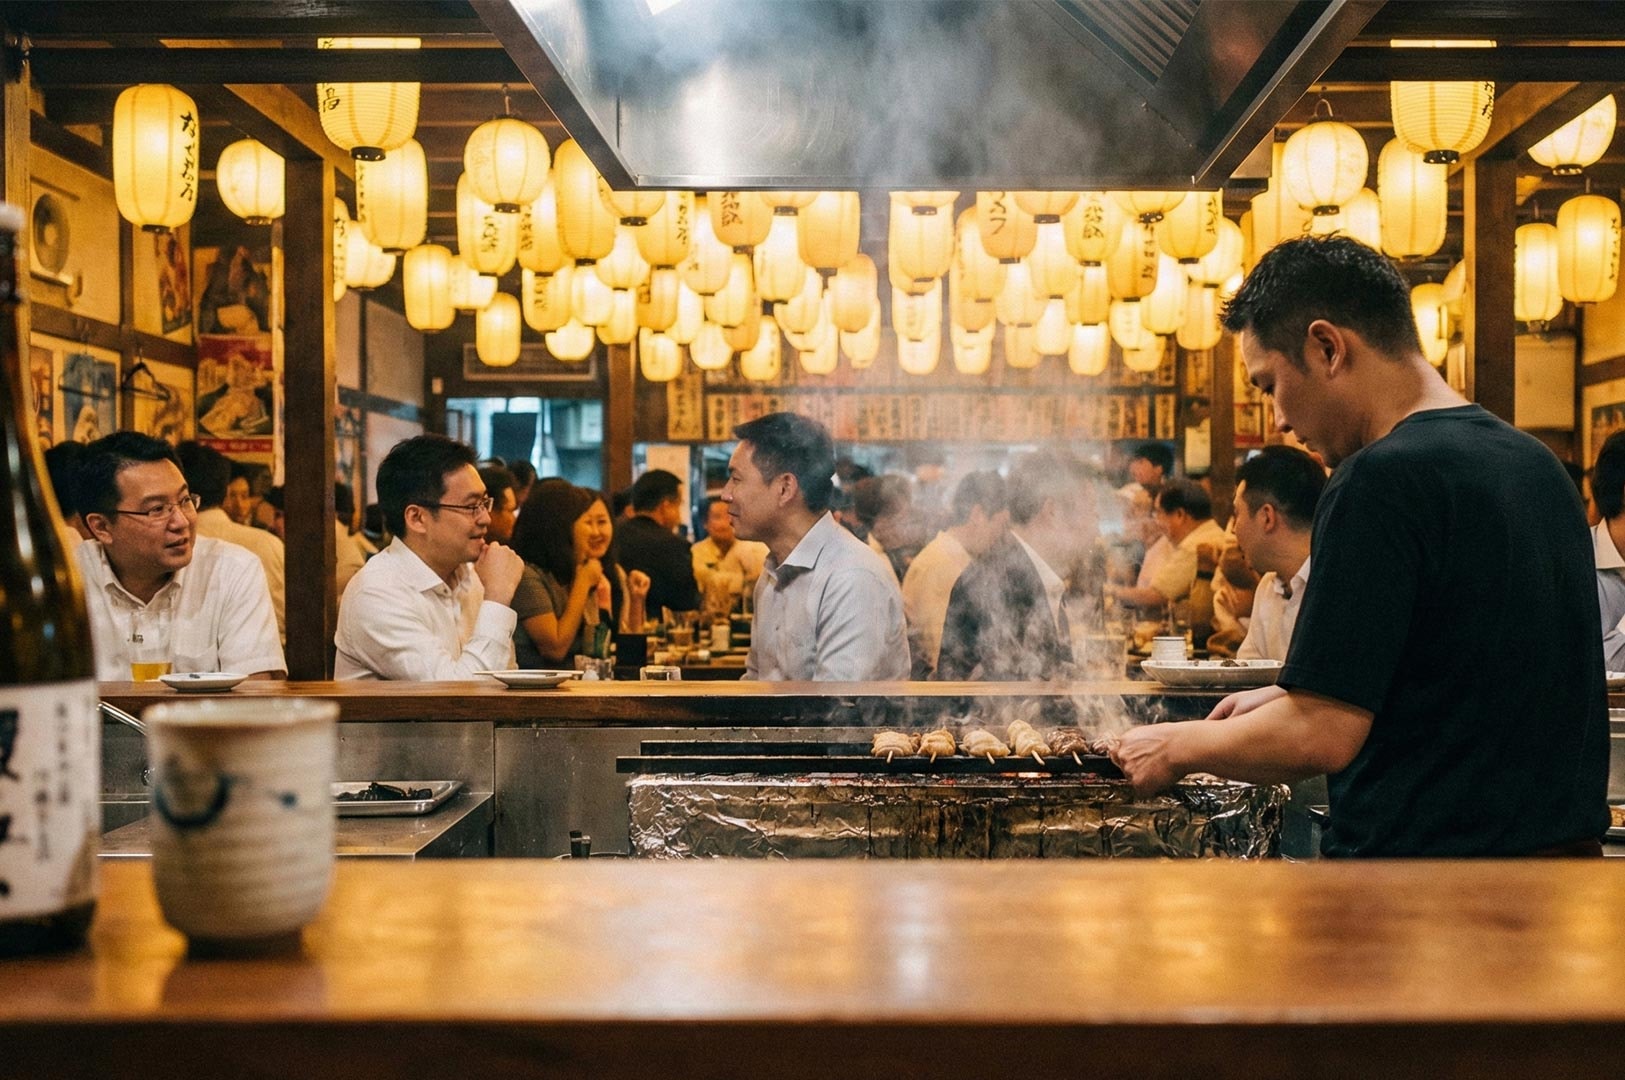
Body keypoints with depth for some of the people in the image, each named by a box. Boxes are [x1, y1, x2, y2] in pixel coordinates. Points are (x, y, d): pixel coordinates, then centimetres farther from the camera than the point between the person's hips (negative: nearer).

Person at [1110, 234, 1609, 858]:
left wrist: (1181, 746, -5)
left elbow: (1320, 738, -21)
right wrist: (1289, 701, 17)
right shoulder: (1535, 463, 9)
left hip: (1419, 852, -9)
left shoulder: (1381, 482, -19)